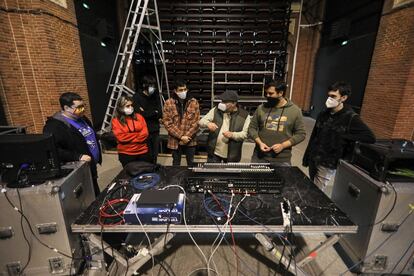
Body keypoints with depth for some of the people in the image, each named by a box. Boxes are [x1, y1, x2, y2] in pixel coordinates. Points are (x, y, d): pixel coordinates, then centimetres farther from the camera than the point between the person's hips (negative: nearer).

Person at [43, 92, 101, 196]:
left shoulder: (82, 118, 8)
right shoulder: (55, 126, -20)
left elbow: (92, 137, 20)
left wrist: (98, 157, 15)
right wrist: (78, 157, -33)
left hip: (91, 167, 8)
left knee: (96, 195, 23)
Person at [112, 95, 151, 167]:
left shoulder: (138, 116, 5)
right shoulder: (116, 121, -3)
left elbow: (145, 133, -4)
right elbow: (121, 137, -14)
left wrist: (129, 138, -12)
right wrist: (138, 135, -10)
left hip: (142, 152, 3)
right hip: (126, 154, -2)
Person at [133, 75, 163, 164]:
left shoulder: (156, 96, 8)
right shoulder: (137, 97, -3)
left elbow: (160, 114, 1)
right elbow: (139, 114, -15)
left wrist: (146, 113, -10)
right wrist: (154, 112, -6)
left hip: (155, 130, 4)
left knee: (154, 156, 10)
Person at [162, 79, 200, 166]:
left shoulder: (193, 102, -2)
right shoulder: (169, 103, -6)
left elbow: (196, 122, -5)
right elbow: (167, 123, -9)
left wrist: (187, 136, -13)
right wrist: (180, 136, -15)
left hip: (190, 140, 1)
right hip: (175, 140, 0)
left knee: (191, 163, 16)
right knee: (176, 163, 16)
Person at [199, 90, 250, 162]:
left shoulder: (244, 115, -6)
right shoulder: (216, 110, 0)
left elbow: (246, 133, -8)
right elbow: (202, 121, -2)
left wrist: (232, 135, -25)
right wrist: (208, 123, -26)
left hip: (232, 154, -1)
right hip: (214, 151, 1)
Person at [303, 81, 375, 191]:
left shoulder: (350, 117, -12)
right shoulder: (323, 114, 5)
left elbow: (370, 137, -16)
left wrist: (343, 137, -17)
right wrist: (306, 157, 10)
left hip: (327, 164, -5)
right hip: (313, 160, 6)